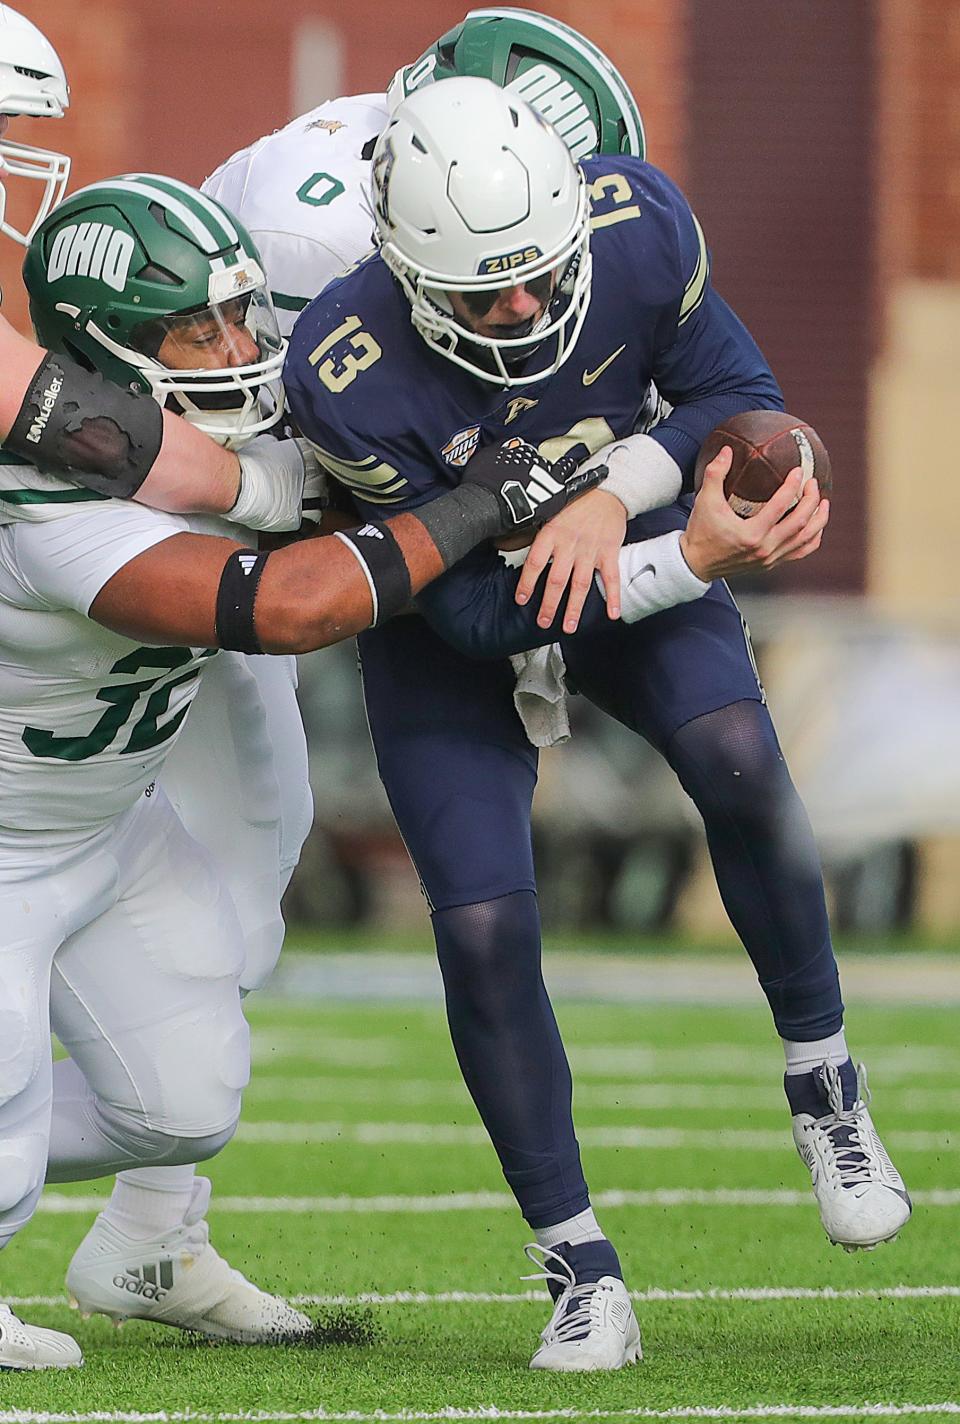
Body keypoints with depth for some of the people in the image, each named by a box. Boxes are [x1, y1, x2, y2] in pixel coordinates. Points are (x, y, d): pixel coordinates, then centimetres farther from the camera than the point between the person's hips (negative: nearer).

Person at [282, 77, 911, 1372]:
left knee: (735, 756, -27)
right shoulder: (348, 377, -34)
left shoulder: (639, 225, -26)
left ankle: (822, 1085, -7)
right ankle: (581, 1274, 1)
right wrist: (707, 548, -35)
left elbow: (734, 392, -14)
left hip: (628, 551, 2)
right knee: (484, 927, -13)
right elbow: (467, 604, -29)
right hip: (457, 617, -2)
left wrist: (614, 491, -35)